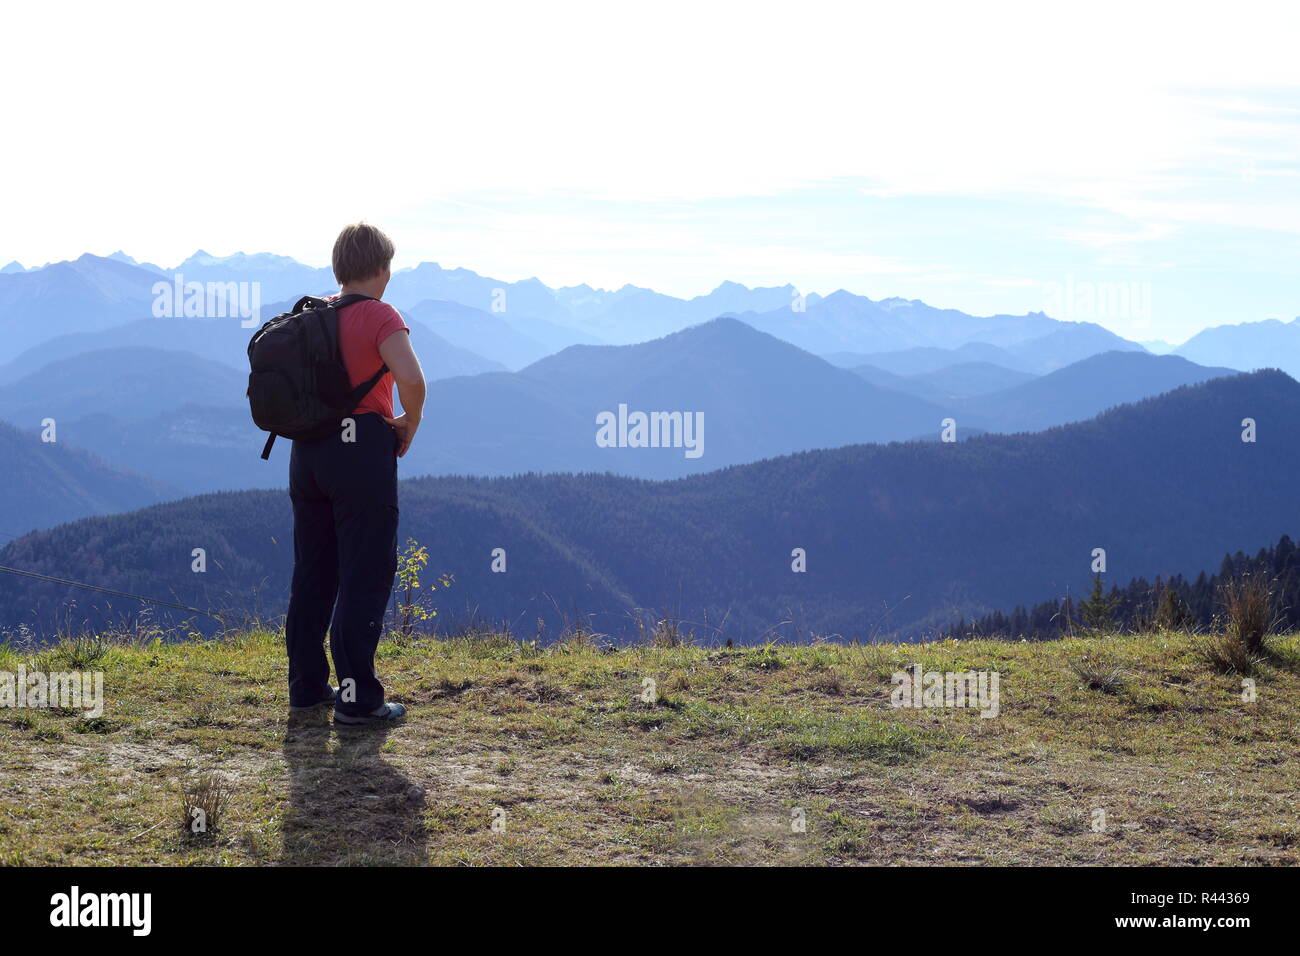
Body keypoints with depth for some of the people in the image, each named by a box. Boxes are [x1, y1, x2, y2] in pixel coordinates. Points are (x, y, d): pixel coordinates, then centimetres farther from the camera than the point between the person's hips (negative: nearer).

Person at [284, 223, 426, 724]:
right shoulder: (380, 316, -11)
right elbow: (411, 378, -26)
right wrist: (410, 423, -8)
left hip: (307, 452, 7)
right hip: (363, 451, -7)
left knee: (312, 573, 15)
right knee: (366, 575, -1)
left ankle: (307, 685, 21)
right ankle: (358, 697, -1)